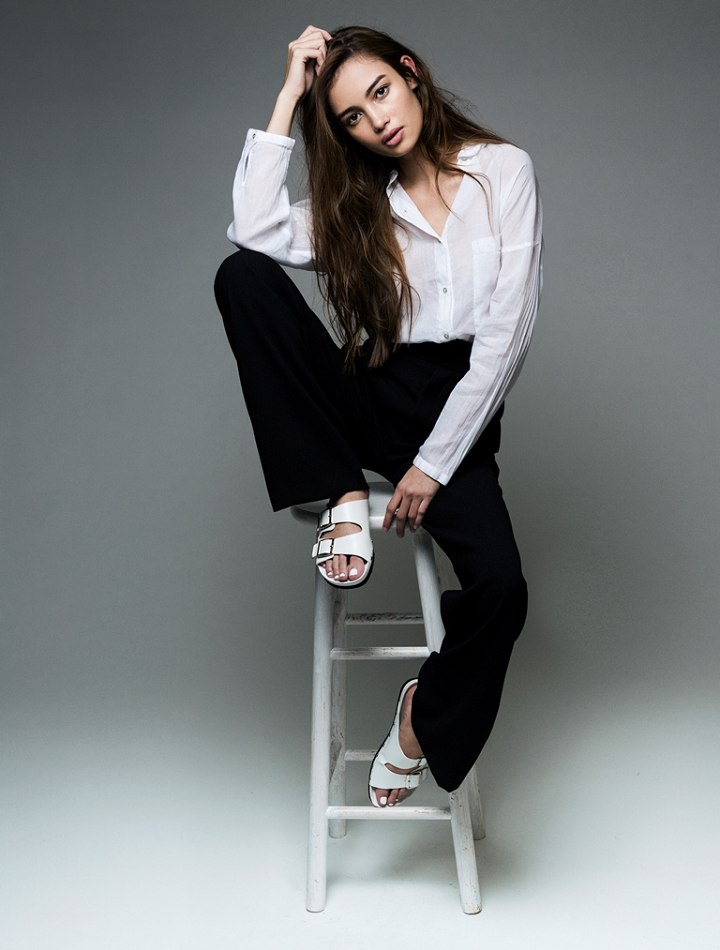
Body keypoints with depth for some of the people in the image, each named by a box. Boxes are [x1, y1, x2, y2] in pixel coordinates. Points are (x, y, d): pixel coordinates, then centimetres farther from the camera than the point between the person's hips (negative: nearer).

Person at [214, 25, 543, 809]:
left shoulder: (503, 169, 2)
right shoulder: (358, 204, 12)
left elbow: (507, 329, -7)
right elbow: (254, 232, -9)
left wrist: (435, 461, -11)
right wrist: (289, 96, -4)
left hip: (455, 417, -2)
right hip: (369, 399, 3)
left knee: (501, 588, -29)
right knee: (241, 277, -19)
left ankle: (426, 712, 6)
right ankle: (344, 498, -16)